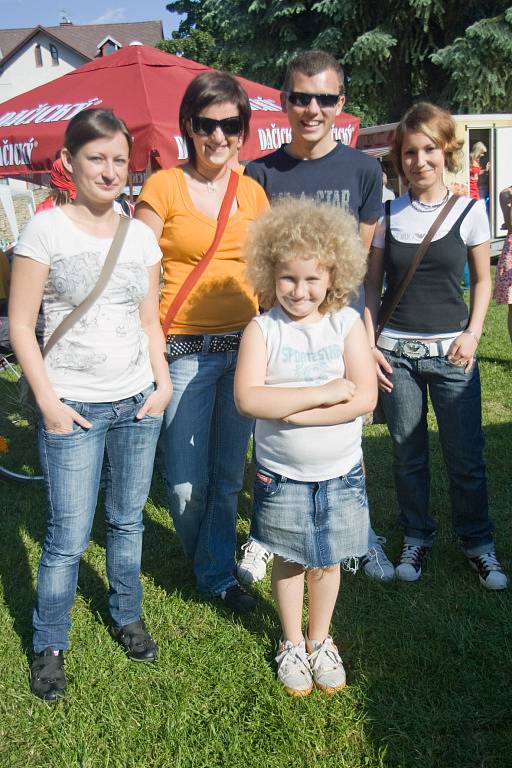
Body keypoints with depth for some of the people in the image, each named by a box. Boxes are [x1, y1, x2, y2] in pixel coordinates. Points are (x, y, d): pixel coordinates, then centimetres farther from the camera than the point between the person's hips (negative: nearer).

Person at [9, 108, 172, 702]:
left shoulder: (140, 236, 7)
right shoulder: (46, 230, -6)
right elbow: (20, 324, -6)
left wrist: (162, 383, 3)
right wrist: (48, 400, -11)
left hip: (137, 404, 4)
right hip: (74, 407, -4)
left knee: (127, 520, 15)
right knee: (68, 537, 1)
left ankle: (127, 616, 36)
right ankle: (49, 647, 21)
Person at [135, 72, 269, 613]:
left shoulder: (253, 192, 9)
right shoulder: (164, 187, -4)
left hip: (244, 349, 4)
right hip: (184, 350, -4)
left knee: (228, 476, 14)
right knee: (187, 484, 3)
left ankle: (219, 575, 33)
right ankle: (208, 568, 31)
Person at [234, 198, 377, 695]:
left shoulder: (347, 324, -8)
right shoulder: (262, 329, -11)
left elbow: (365, 398, -17)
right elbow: (247, 398, -23)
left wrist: (292, 411, -23)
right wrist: (323, 394, -25)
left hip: (340, 472, 1)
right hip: (280, 475, -1)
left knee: (326, 560, 16)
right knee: (288, 561, 15)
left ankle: (320, 639, 39)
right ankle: (292, 642, 37)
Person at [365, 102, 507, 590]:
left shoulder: (470, 210, 0)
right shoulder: (387, 214, 2)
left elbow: (482, 279, 8)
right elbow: (371, 284, 7)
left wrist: (472, 334, -5)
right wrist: (368, 345, -2)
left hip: (452, 351, -1)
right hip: (397, 352, 1)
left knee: (466, 456, 5)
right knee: (407, 454, 10)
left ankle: (477, 542, 24)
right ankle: (416, 537, 28)